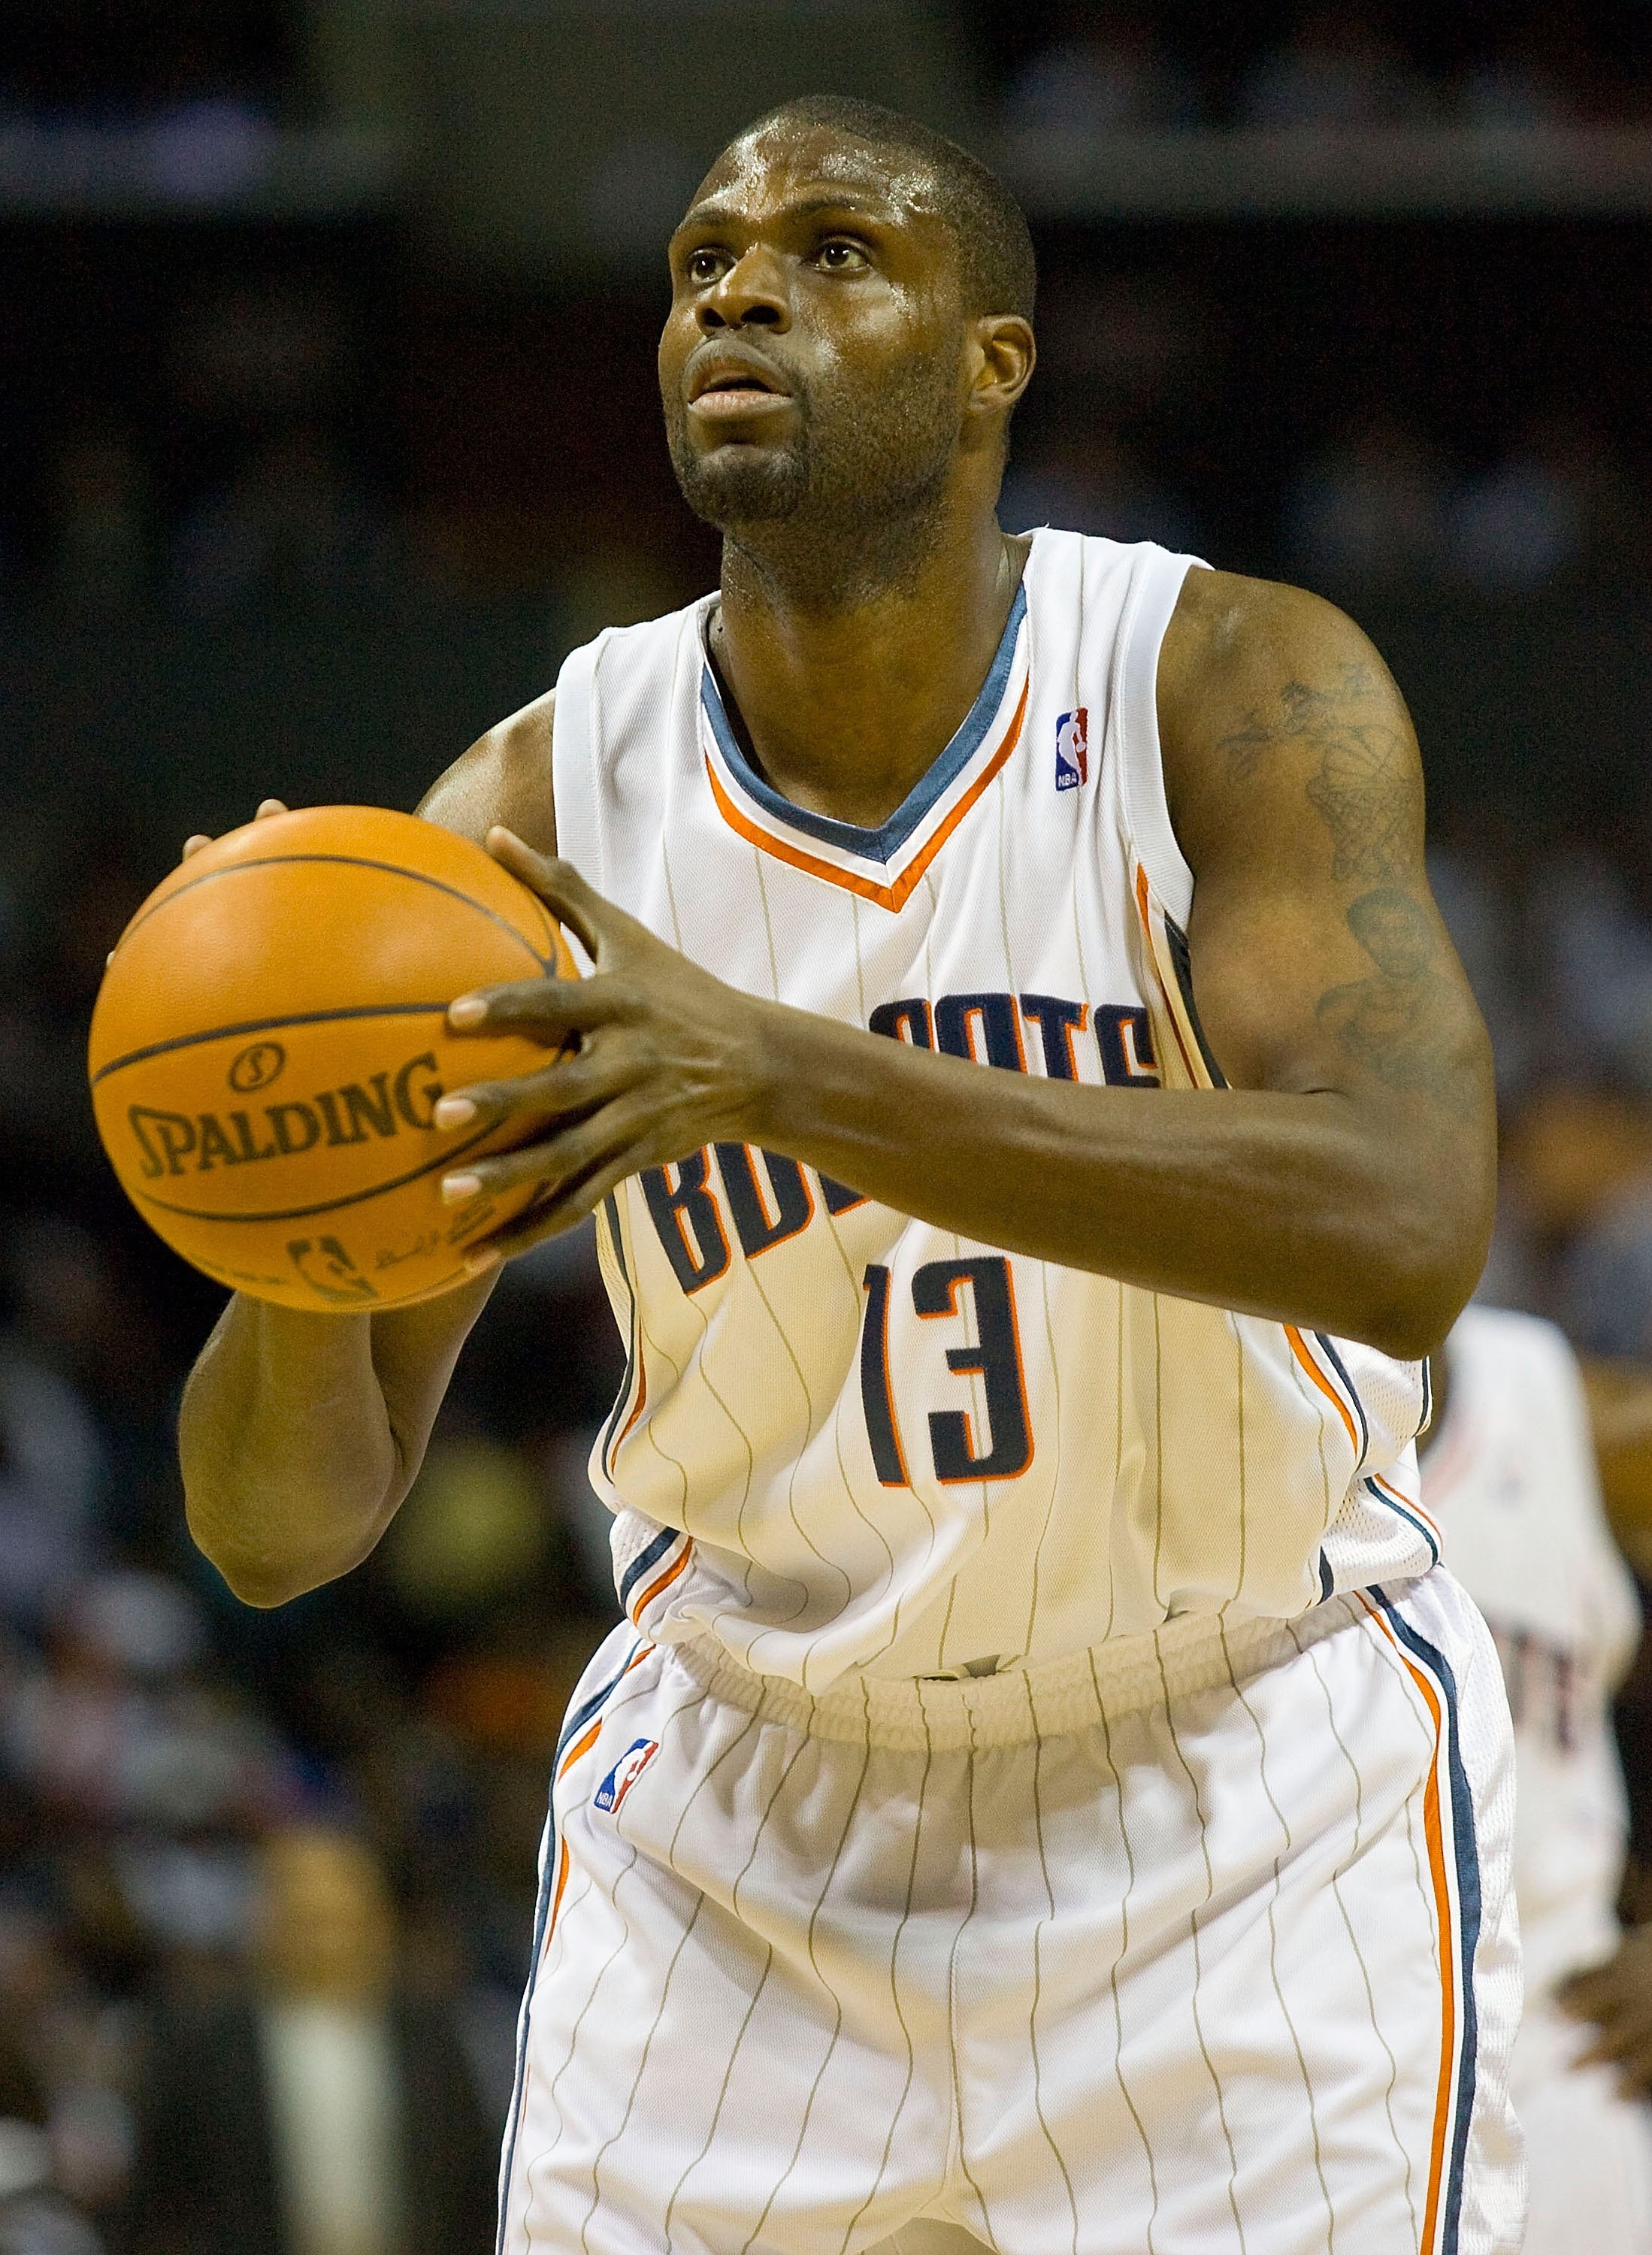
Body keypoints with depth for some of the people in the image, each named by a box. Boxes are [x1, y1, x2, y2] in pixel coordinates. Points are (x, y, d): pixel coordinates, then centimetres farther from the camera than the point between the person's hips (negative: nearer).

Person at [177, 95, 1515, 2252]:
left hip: (1248, 1771, -2)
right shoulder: (542, 805, -12)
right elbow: (279, 1530, -10)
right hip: (753, 1786, 2)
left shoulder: (1237, 688, -18)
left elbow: (1404, 1225, -35)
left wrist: (777, 1071, -44)